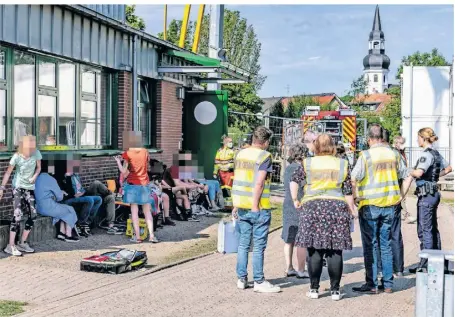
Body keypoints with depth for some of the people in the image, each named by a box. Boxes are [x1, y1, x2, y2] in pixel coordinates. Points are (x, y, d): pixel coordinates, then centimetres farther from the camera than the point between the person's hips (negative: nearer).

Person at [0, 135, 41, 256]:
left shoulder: (36, 153, -10)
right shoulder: (17, 157, -18)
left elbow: (38, 167, 5)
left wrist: (35, 176, -14)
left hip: (30, 188, 5)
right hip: (18, 187, -5)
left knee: (32, 215, 1)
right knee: (18, 214, -15)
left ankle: (22, 243, 15)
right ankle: (11, 246, -12)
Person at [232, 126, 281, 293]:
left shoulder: (241, 154, 10)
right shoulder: (264, 156, -10)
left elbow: (237, 180, 13)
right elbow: (259, 183, -17)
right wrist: (255, 206, -15)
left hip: (241, 206, 6)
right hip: (258, 207, -6)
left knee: (243, 244, 13)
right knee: (258, 246, 1)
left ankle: (242, 279, 17)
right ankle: (259, 282, 5)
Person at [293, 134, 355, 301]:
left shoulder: (307, 163, 3)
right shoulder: (342, 164, 5)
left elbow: (294, 180, 5)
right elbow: (348, 191, 6)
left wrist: (295, 200, 17)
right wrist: (352, 209, 16)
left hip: (312, 207, 0)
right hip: (337, 208, 1)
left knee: (314, 250, 3)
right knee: (335, 251, 2)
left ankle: (314, 289, 8)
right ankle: (335, 290, 6)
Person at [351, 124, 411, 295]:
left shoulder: (366, 156, -10)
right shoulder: (393, 154, 5)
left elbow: (353, 179, -16)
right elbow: (407, 176, 12)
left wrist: (356, 197, -1)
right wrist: (400, 195, 16)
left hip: (369, 205, -4)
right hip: (389, 204, 5)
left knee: (370, 245, 2)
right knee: (386, 244, 12)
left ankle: (372, 285, 4)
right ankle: (388, 284, 16)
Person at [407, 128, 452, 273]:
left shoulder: (427, 154, -16)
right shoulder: (436, 154, 13)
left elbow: (418, 173, -29)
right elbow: (448, 168, 26)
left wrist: (407, 171, -11)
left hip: (426, 194, -10)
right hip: (434, 193, 10)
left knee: (425, 230, -6)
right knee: (433, 229, 16)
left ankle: (425, 264, -4)